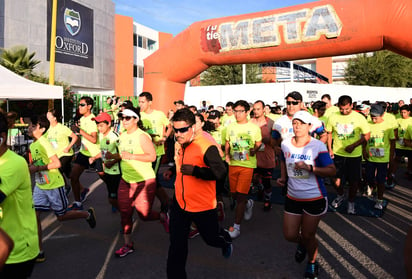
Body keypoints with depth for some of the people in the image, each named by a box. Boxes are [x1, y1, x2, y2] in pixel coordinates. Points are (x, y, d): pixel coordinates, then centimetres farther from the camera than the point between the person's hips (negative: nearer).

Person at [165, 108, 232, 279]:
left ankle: (226, 241, 56)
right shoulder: (178, 144, 2)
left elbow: (220, 172, -32)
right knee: (176, 245, 9)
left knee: (211, 238, 20)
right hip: (179, 203, 5)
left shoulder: (206, 146, -23)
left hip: (203, 207, -5)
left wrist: (194, 170, -34)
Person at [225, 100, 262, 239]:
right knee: (234, 195, 11)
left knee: (241, 195, -9)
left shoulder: (254, 127, -2)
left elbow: (258, 144, 6)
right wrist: (227, 154, 1)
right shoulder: (230, 127, 8)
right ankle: (248, 204, 45)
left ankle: (236, 227, 2)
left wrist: (255, 150, -15)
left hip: (247, 165, -4)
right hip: (233, 164, 5)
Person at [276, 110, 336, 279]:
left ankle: (312, 263, 41)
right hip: (292, 197, 4)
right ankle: (302, 244, 48)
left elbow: (332, 171, -15)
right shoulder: (285, 144, -1)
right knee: (289, 235, 10)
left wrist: (309, 167, -27)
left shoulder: (318, 146, -14)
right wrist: (283, 178, 5)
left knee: (308, 236, 10)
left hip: (315, 198, -4)